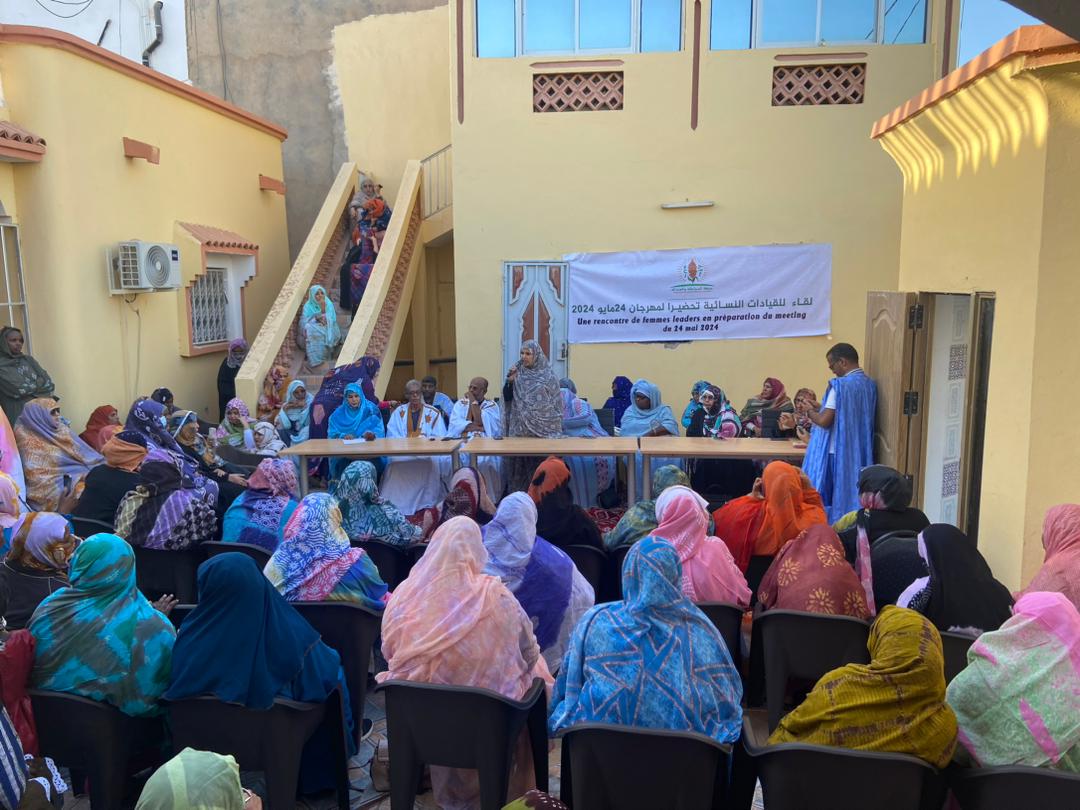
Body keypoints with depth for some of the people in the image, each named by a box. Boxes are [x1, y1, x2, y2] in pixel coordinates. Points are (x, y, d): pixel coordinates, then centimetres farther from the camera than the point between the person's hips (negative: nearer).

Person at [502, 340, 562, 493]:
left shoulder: (548, 376, -2)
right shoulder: (517, 372, 6)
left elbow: (556, 403, 0)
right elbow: (507, 398, 4)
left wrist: (556, 428, -3)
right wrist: (510, 380, -12)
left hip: (542, 428, -2)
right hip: (520, 427, 2)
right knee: (520, 461, 2)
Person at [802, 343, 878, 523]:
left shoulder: (840, 385, -16)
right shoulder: (870, 384, 7)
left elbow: (824, 421, -18)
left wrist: (811, 412, 1)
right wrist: (822, 408, 17)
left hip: (837, 453, -7)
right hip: (859, 454, 7)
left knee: (825, 499, 5)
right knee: (852, 496, 13)